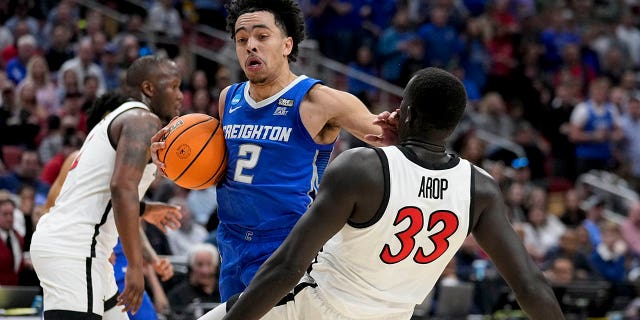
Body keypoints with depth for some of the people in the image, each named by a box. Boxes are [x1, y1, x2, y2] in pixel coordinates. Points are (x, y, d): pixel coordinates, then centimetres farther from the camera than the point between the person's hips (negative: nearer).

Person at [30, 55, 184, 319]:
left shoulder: (118, 119, 23)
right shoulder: (144, 121, -7)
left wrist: (144, 211, 29)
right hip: (73, 251, -11)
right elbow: (122, 187, -22)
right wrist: (135, 266, -25)